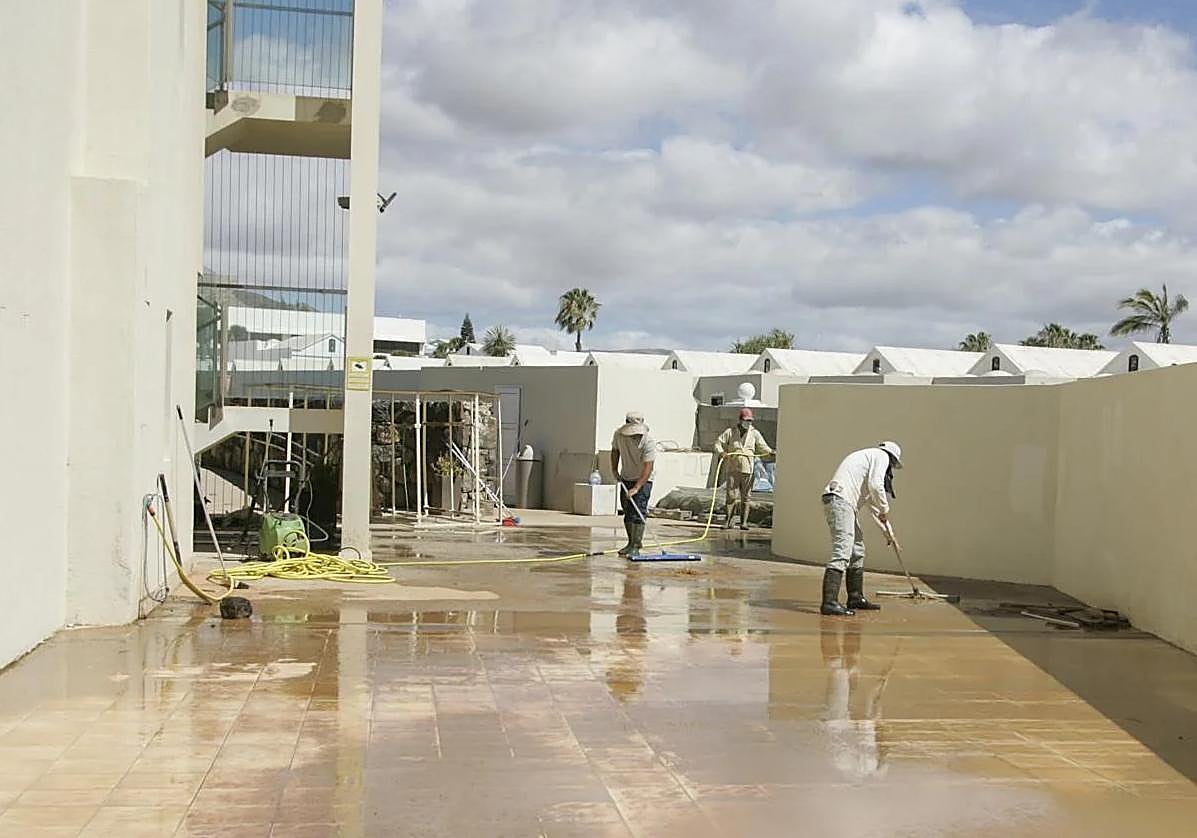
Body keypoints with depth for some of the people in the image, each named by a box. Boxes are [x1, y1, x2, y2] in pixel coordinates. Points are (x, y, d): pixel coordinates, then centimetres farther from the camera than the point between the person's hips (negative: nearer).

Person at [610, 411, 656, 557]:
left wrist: (636, 487, -38)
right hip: (626, 478, 6)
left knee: (638, 513, -15)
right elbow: (615, 450, 11)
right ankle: (632, 542, 26)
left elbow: (648, 468, -31)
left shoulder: (648, 442, -27)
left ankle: (636, 546, -14)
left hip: (643, 480, -6)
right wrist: (614, 469, 5)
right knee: (627, 512, 12)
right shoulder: (619, 434, -12)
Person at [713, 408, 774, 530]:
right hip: (732, 468, -1)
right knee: (731, 495, -3)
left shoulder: (754, 433, 8)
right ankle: (728, 521, 4)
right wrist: (721, 452, -16)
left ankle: (743, 522, 8)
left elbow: (762, 447, 7)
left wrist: (770, 451, -14)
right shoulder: (730, 432, 4)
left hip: (747, 469, 1)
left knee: (746, 496, 3)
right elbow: (718, 443, 4)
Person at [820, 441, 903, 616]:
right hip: (840, 499, -10)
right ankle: (829, 603, -22)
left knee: (857, 551, 20)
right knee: (842, 552, -16)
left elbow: (870, 500, 37)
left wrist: (885, 529, 40)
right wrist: (885, 509, 2)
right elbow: (875, 485, -13)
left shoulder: (867, 457, 32)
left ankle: (856, 598, 29)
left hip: (844, 503, 10)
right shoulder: (881, 456, 3)